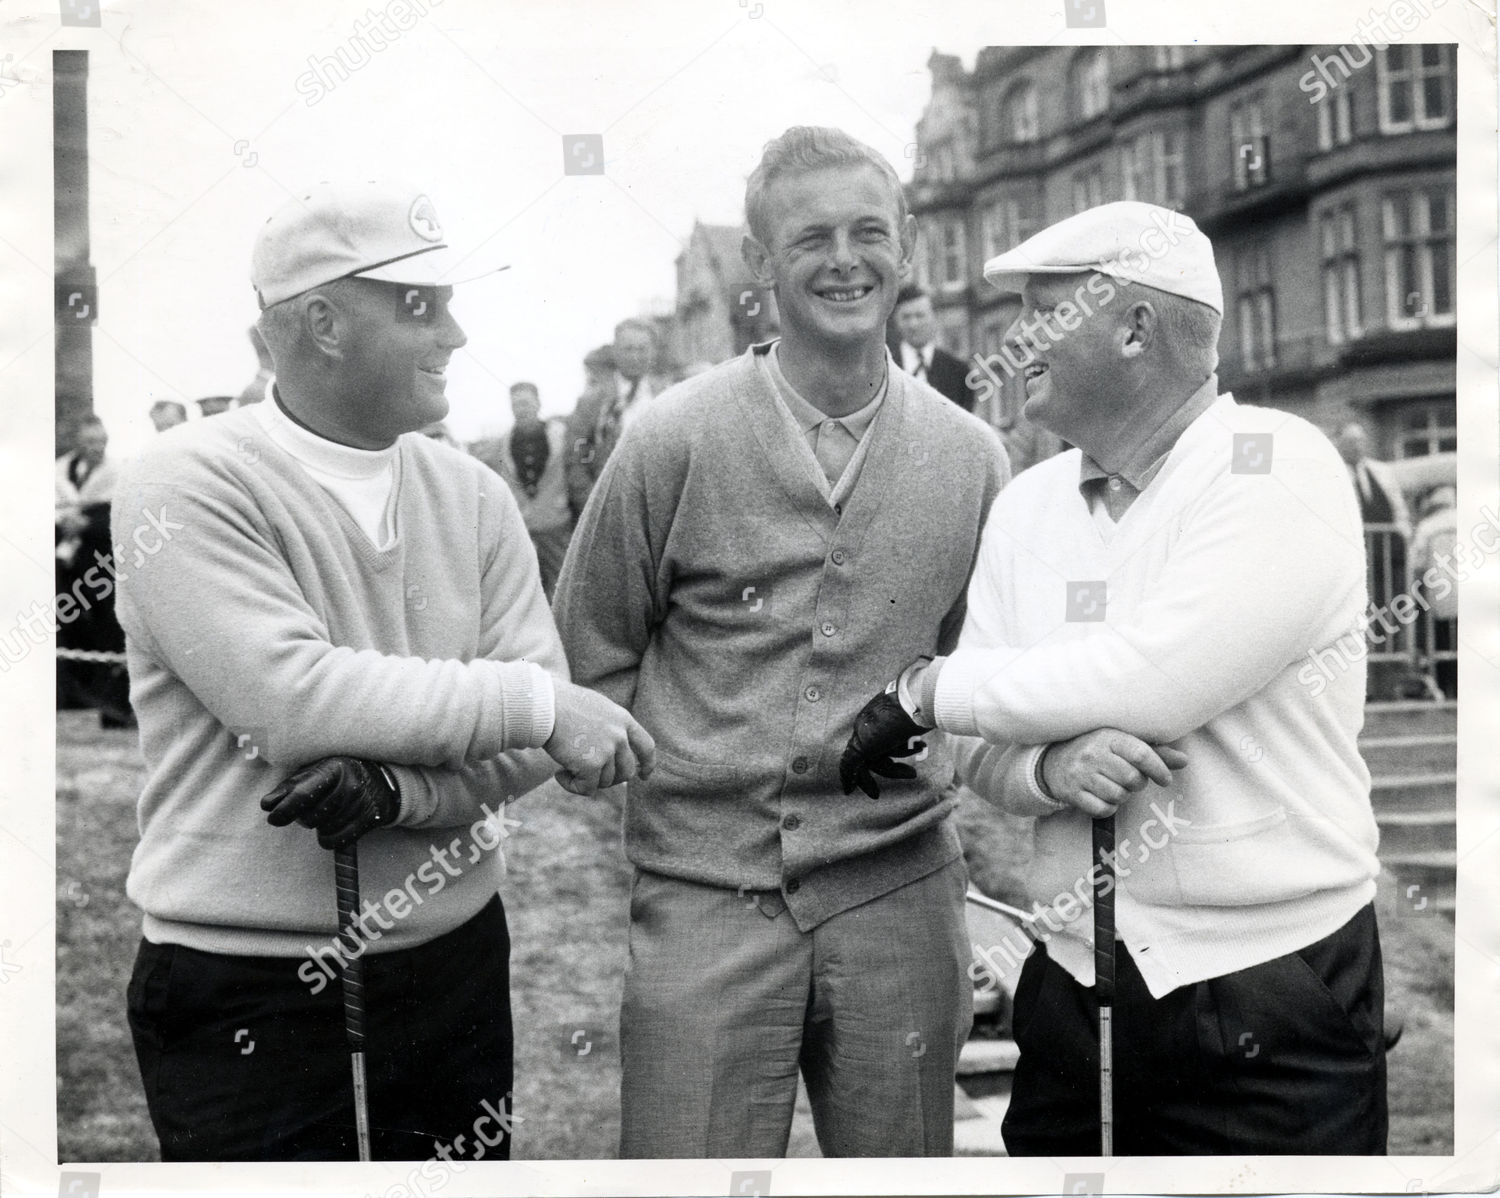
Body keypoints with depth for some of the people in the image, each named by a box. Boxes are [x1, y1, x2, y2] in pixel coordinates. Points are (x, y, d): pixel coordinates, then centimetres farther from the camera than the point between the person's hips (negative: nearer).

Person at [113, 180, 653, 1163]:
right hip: (244, 995, -5)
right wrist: (539, 702, -19)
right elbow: (292, 697, -23)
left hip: (454, 963, 5)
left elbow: (529, 741, -2)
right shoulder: (188, 487, -11)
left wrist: (402, 790, -21)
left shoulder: (471, 495, 4)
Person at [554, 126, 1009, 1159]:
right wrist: (667, 780, 2)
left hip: (899, 890, 3)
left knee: (904, 1157, 12)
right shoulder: (674, 441, -4)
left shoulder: (972, 457, 4)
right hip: (707, 892, -2)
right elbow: (590, 655, 5)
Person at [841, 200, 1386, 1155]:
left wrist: (930, 690, -12)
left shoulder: (1278, 469, -12)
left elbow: (1154, 681, -23)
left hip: (1270, 1004, -5)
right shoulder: (1028, 507, 7)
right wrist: (1052, 769, -19)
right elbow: (984, 755, 5)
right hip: (1072, 979, 5)